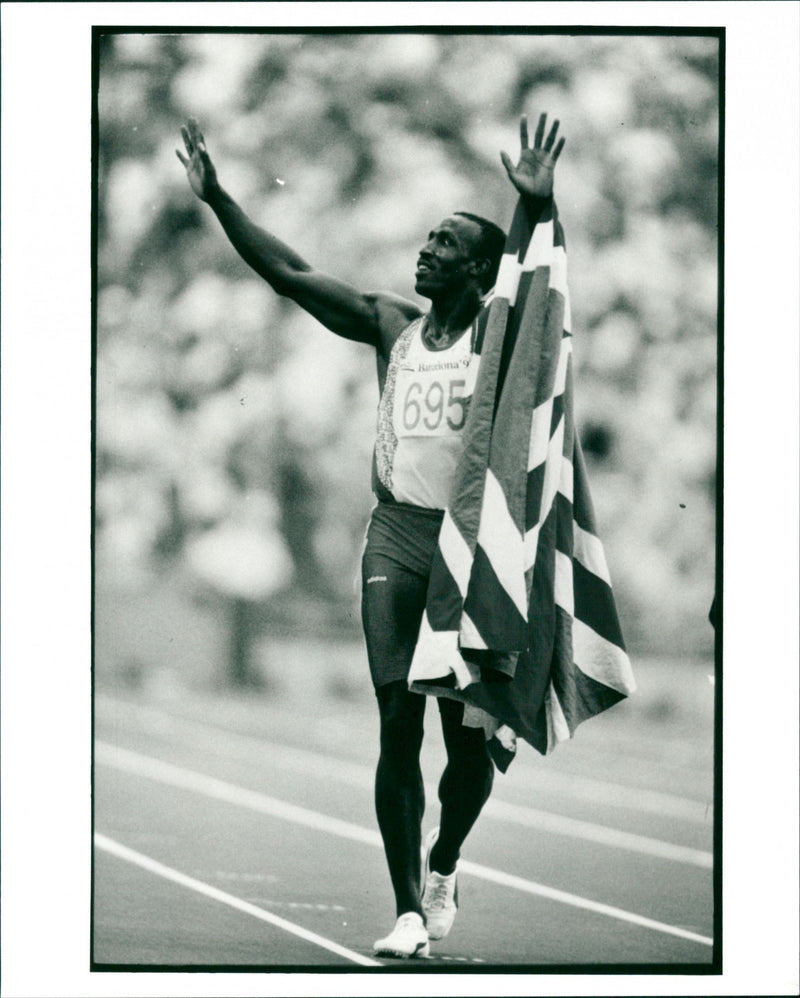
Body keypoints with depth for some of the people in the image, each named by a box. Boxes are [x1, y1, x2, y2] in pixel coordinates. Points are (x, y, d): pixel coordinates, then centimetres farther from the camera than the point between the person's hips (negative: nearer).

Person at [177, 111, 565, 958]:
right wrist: (216, 199, 5)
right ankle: (410, 913, -1)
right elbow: (289, 275, 10)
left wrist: (539, 207, -40)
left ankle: (443, 867, 31)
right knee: (398, 723, -5)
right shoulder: (391, 326, 9)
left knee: (468, 733, 2)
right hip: (395, 537, 3)